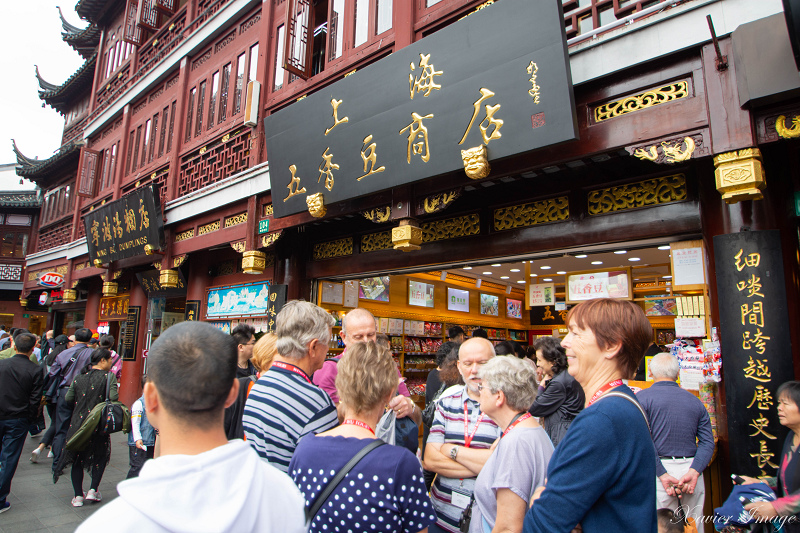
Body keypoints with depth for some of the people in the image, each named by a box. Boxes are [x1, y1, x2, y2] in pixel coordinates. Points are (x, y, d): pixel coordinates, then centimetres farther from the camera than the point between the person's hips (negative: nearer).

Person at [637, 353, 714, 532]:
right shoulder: (694, 400, 9)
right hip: (691, 467, 4)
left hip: (661, 467, -4)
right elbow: (707, 441, 1)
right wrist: (693, 471, -9)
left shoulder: (643, 397, -5)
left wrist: (662, 474, -14)